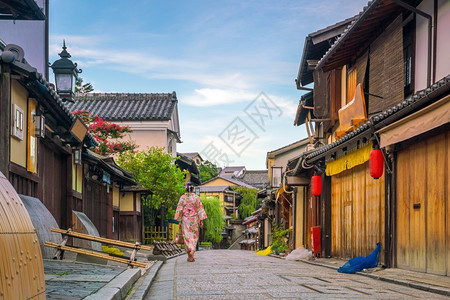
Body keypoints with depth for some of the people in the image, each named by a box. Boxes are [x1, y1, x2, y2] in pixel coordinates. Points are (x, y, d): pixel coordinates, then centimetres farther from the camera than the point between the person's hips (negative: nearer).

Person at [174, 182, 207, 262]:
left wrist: (179, 221, 4)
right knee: (194, 236, 10)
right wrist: (201, 220, 1)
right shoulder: (196, 197, -4)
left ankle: (189, 256, 5)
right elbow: (200, 209, -4)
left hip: (185, 219, 0)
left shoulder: (182, 198, -4)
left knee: (187, 236, 6)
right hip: (194, 219, 0)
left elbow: (179, 210, -3)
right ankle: (192, 250, -14)